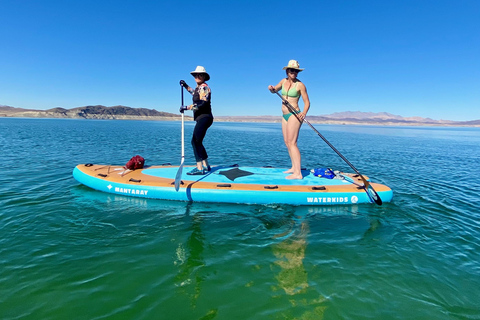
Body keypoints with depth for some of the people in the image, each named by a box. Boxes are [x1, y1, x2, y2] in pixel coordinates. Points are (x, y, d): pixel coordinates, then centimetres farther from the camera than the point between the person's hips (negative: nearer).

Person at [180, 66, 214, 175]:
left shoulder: (204, 87, -9)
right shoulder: (199, 87, 20)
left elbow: (202, 103, -24)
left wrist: (187, 107, -21)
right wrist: (186, 86, 42)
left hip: (204, 117, -10)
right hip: (202, 118, 10)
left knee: (195, 141, -17)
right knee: (197, 142, 11)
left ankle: (199, 168, -19)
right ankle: (206, 166, 18)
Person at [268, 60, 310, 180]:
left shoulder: (300, 85, -6)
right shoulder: (284, 81, 12)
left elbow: (307, 102, -6)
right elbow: (275, 90, 25)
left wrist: (304, 113, -25)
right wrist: (271, 88, 1)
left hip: (294, 115, -8)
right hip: (285, 116, 8)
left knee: (292, 143, -15)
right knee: (287, 142, 8)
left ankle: (298, 173, -17)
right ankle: (294, 167, 18)